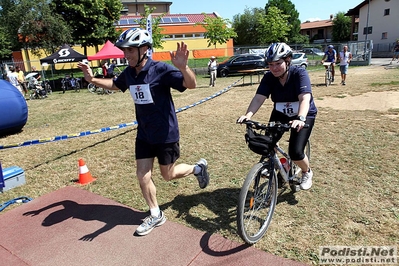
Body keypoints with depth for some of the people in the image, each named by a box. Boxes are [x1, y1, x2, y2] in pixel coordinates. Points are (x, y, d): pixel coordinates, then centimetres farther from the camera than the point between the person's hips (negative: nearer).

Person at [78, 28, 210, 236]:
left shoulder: (161, 69, -20)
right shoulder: (128, 73, 0)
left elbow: (191, 84, -27)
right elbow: (115, 85, 21)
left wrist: (183, 67, -48)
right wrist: (93, 80, 6)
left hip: (166, 134, -6)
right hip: (144, 134, 6)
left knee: (168, 175, 9)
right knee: (142, 176, 8)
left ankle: (198, 167, 38)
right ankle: (156, 215, 28)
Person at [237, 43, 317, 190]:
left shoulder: (299, 73, -25)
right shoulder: (269, 77, -15)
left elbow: (305, 98, -38)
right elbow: (259, 98, -26)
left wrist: (300, 118, -56)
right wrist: (248, 115, -44)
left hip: (304, 115, -4)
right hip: (280, 114, 4)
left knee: (295, 152, -15)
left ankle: (307, 173, 19)